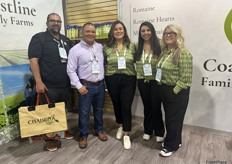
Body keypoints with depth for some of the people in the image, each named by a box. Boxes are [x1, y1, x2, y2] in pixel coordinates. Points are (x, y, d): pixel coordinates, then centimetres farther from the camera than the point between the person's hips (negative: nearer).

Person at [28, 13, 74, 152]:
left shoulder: (66, 40, 13)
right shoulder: (39, 38, -5)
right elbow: (33, 60, -13)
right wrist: (39, 82, -20)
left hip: (65, 84, 6)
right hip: (48, 85, -6)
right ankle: (50, 137, 25)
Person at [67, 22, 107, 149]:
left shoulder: (100, 47, 6)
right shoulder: (75, 50, -8)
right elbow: (71, 70, -9)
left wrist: (104, 79, 8)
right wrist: (79, 86, -14)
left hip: (100, 84, 4)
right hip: (86, 85, -4)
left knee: (99, 109, 17)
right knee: (84, 112, 6)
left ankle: (99, 130, 37)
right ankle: (83, 135, 25)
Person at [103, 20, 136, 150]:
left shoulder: (131, 46, 1)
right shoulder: (107, 47, 1)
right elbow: (103, 63, 8)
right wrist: (108, 72, -1)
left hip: (128, 79, -1)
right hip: (112, 80, 1)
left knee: (126, 107, -1)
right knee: (117, 105, 15)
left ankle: (126, 135, 14)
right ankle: (120, 126, 41)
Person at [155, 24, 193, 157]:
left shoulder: (183, 53, -17)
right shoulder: (164, 51, 8)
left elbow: (185, 78, -20)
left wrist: (174, 91, -16)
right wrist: (161, 86, 8)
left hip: (177, 92, -8)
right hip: (164, 89, 8)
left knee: (174, 118, 7)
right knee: (169, 117, 18)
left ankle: (171, 146, 26)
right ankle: (175, 141, 38)